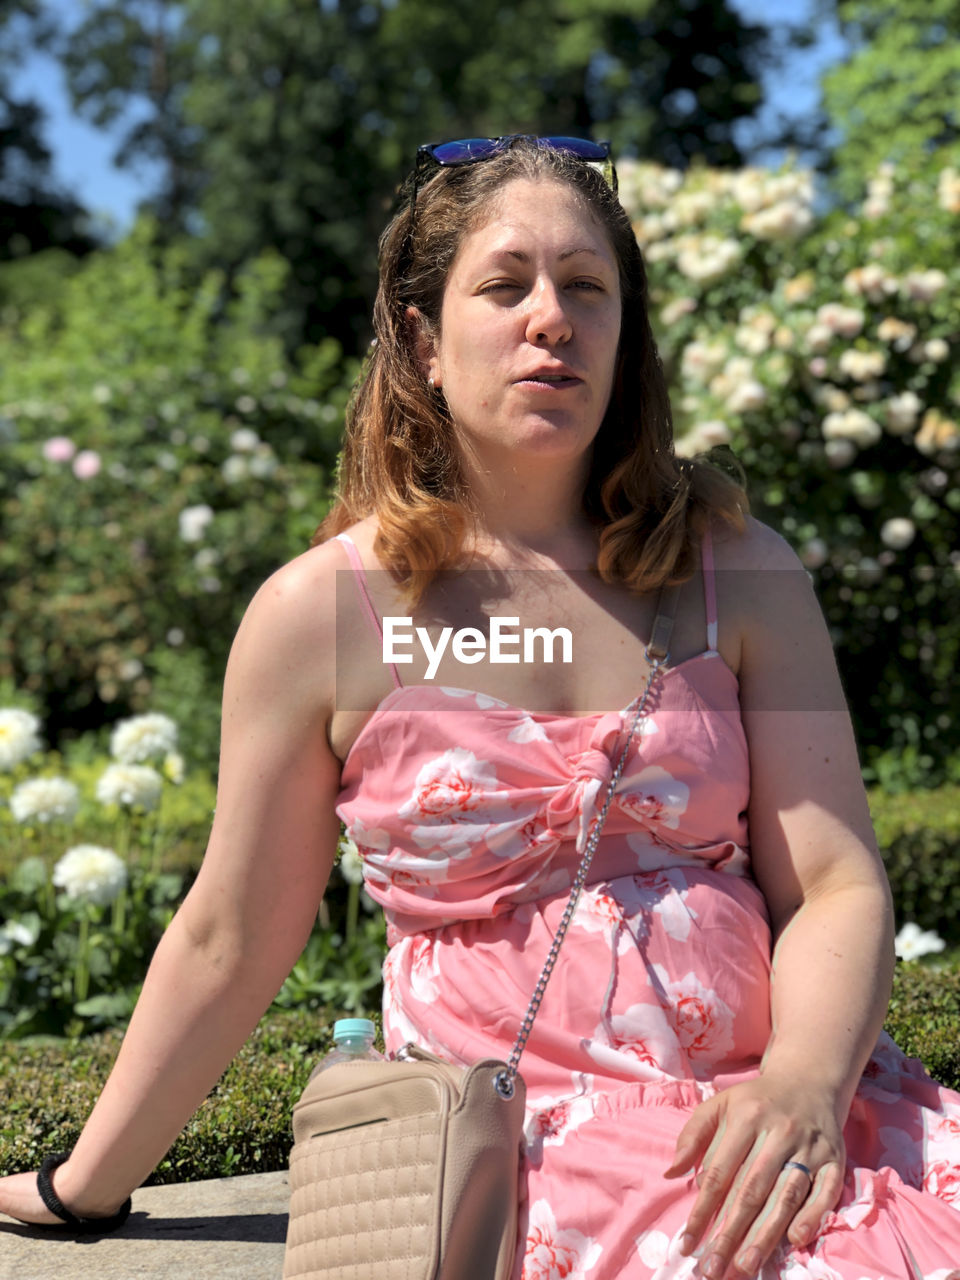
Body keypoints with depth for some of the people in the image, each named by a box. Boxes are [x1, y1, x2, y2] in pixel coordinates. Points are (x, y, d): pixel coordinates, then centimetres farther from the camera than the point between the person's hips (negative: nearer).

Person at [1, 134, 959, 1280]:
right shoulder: (319, 612, -2)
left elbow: (836, 884, 0)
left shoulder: (740, 574, 4)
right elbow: (229, 942, 6)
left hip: (767, 1113, 4)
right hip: (513, 1138, -3)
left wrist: (805, 1082, -21)